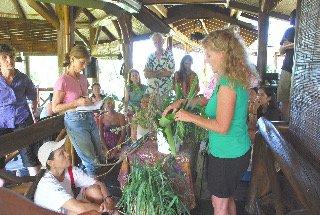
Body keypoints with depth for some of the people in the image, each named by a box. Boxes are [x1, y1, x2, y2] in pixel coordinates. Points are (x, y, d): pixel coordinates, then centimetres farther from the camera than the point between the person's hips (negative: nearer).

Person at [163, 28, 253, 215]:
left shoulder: (228, 84, -26)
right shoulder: (237, 78, 5)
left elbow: (222, 126, -27)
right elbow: (209, 99, 16)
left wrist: (190, 117, -18)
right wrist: (182, 102, 8)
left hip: (226, 155, -9)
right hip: (238, 151, 9)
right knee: (228, 198, 27)